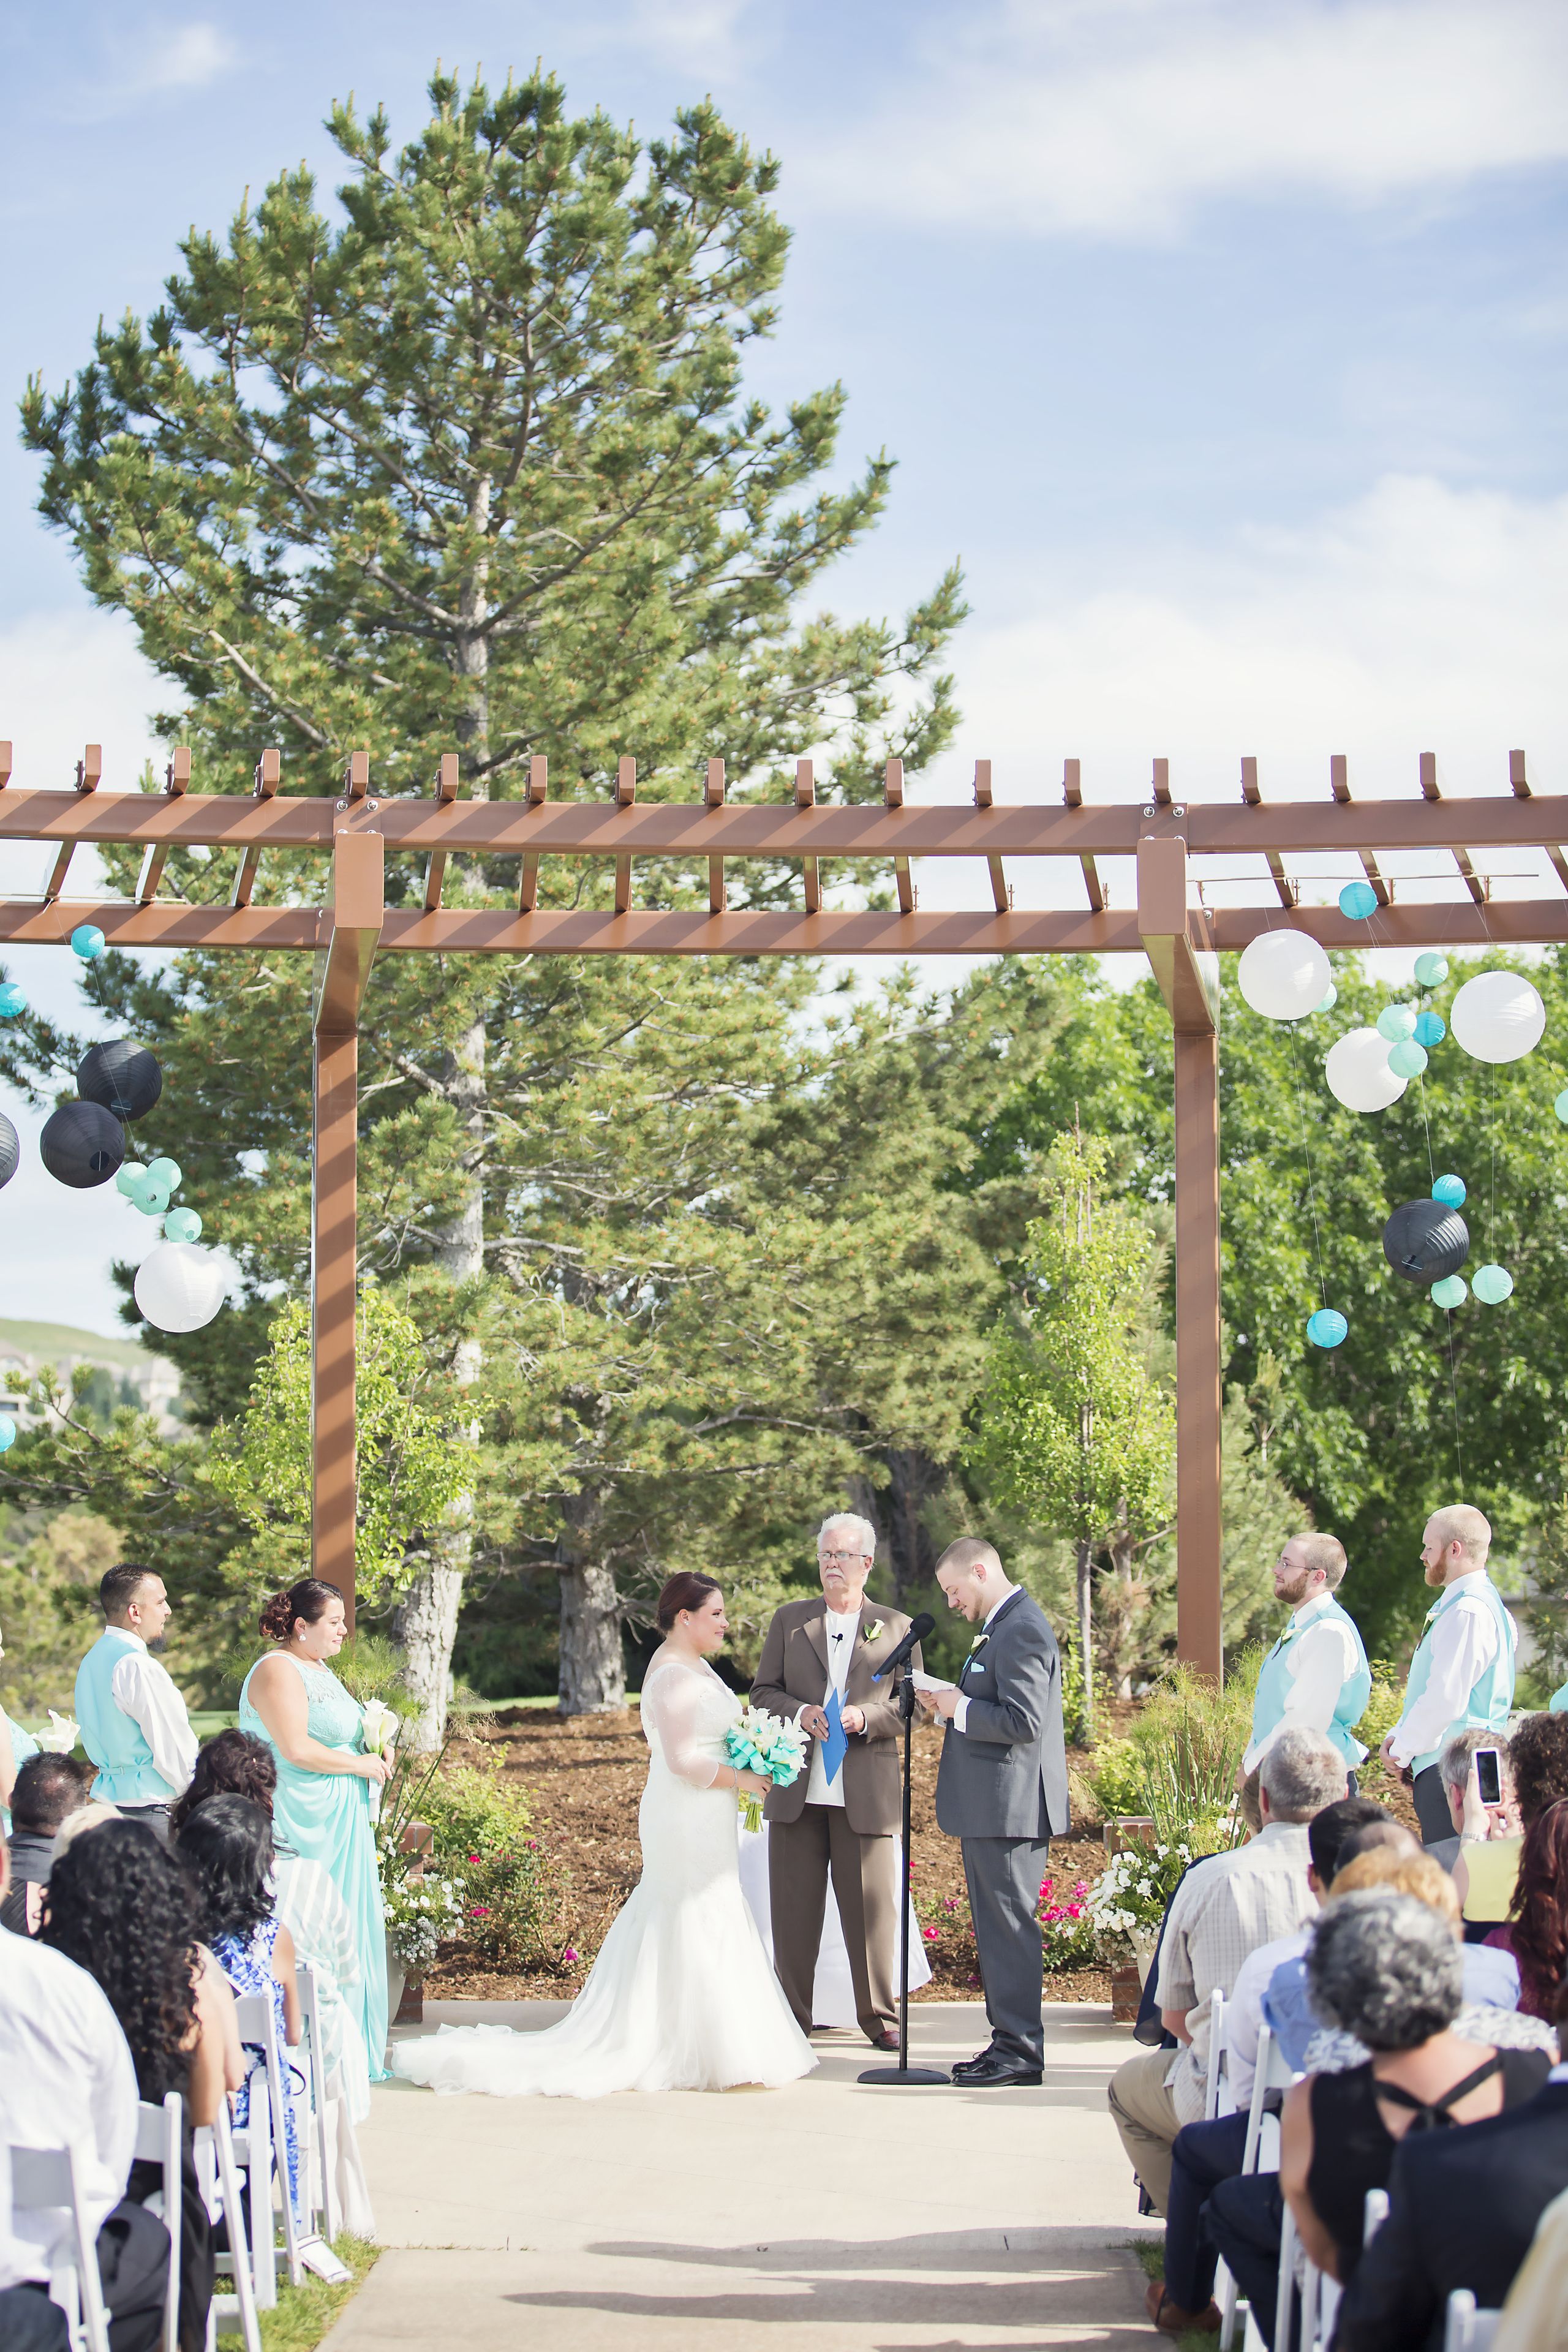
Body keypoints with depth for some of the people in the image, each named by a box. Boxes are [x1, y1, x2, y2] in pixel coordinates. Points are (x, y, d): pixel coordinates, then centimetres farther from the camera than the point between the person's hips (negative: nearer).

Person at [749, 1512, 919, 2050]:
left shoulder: (896, 1627, 8)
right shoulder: (789, 1621, 12)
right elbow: (762, 1692, 9)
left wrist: (867, 1717, -14)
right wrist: (799, 1712, -11)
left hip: (867, 1793, -1)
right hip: (797, 1790, 2)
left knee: (872, 1907, -1)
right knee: (793, 1909, 4)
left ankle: (879, 2017, 10)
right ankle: (791, 2017, 14)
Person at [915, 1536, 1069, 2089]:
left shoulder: (1021, 1630, -16)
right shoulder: (1004, 1625, 16)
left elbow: (1023, 1722, -23)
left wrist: (960, 1708, -13)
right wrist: (950, 1706, 8)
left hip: (1010, 1807, -11)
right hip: (992, 1805, 11)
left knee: (1009, 1925, -6)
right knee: (997, 1925, 14)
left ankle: (1020, 2049, -2)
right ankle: (1009, 2040, 21)